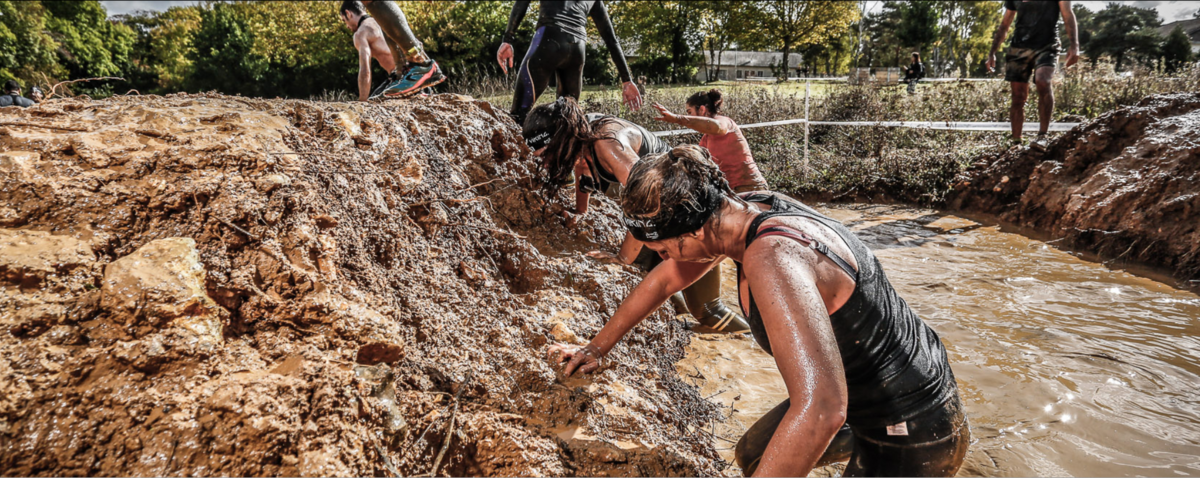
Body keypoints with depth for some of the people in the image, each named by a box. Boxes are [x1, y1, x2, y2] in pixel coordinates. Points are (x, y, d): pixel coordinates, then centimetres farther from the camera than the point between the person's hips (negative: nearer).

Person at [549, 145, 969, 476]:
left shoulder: (772, 259, -36)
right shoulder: (742, 211, -8)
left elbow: (820, 409, -46)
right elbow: (666, 278, 6)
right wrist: (596, 349, 14)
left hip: (913, 437, -8)